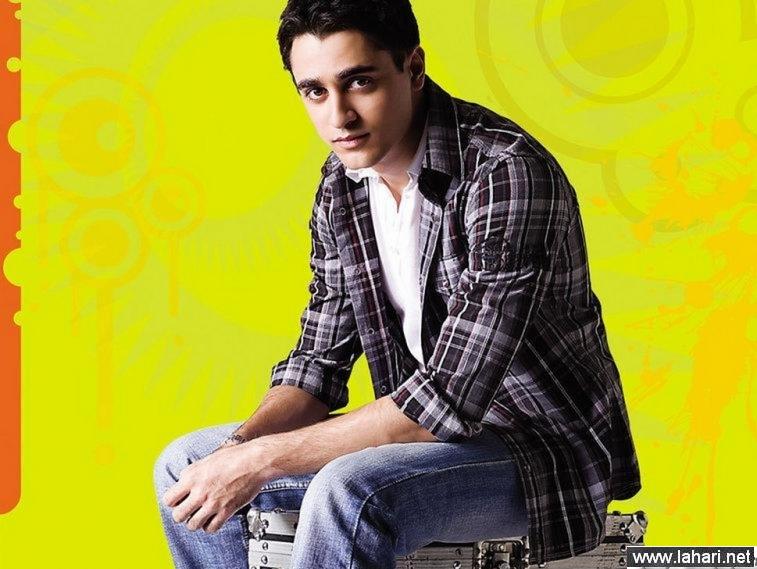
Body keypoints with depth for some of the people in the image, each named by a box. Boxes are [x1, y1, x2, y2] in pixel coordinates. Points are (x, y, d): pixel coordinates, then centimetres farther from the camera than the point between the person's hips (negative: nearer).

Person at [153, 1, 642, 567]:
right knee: (185, 466, 6)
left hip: (545, 451, -8)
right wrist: (242, 446, -13)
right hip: (433, 429, 8)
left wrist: (265, 458, -26)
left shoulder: (506, 174, -25)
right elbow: (321, 357, 7)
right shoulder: (342, 184, 0)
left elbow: (449, 399, -29)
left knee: (348, 493, -35)